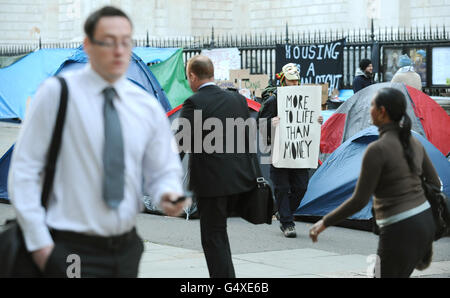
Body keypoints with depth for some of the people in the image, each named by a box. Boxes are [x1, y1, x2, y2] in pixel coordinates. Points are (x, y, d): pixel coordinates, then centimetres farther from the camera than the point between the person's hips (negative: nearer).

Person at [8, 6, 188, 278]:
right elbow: (24, 170, -6)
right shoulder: (57, 92, -6)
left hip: (126, 250, 5)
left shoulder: (148, 106, 7)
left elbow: (163, 170, 13)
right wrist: (39, 242, -11)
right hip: (69, 251, -4)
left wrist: (168, 193, -11)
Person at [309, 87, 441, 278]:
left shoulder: (377, 150, -18)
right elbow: (435, 183, 15)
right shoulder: (414, 143, 6)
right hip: (425, 222, 8)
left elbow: (359, 200, -16)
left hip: (401, 231, -8)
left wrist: (325, 222, -4)